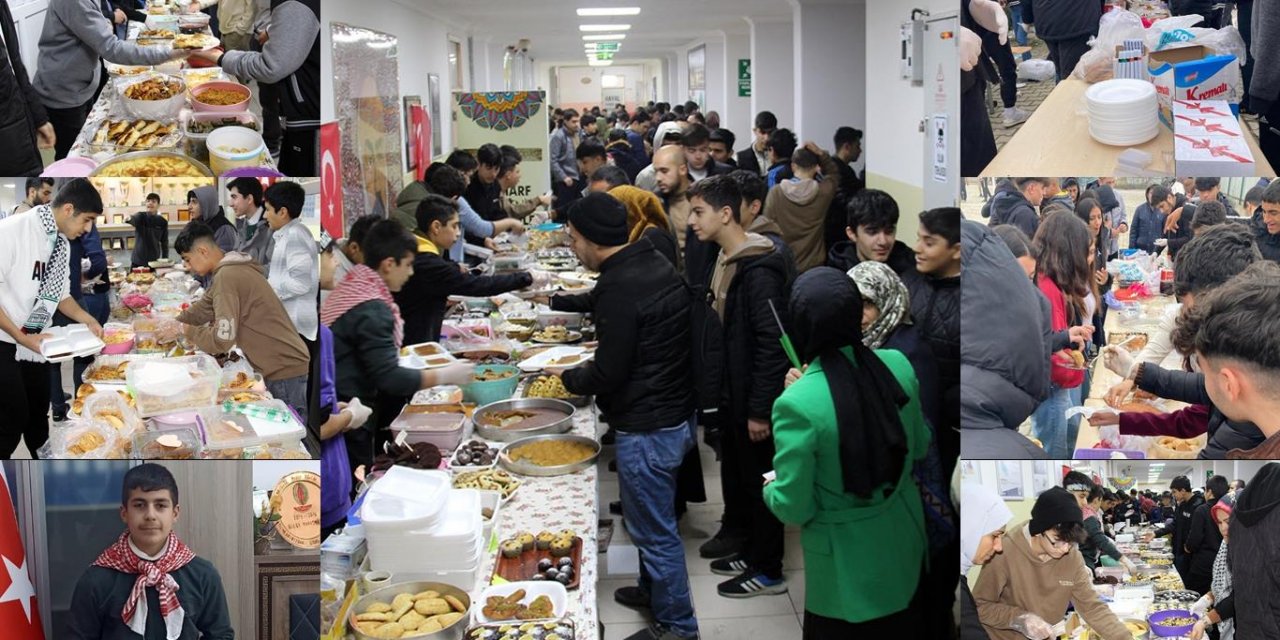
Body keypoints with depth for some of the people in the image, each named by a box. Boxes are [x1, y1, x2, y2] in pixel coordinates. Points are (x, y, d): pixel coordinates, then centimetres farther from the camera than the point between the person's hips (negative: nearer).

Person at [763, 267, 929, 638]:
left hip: (848, 569, -4)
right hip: (904, 547, 5)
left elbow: (794, 510, -20)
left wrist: (770, 491, 1)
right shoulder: (897, 365, -14)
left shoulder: (798, 405, -29)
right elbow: (921, 446, 3)